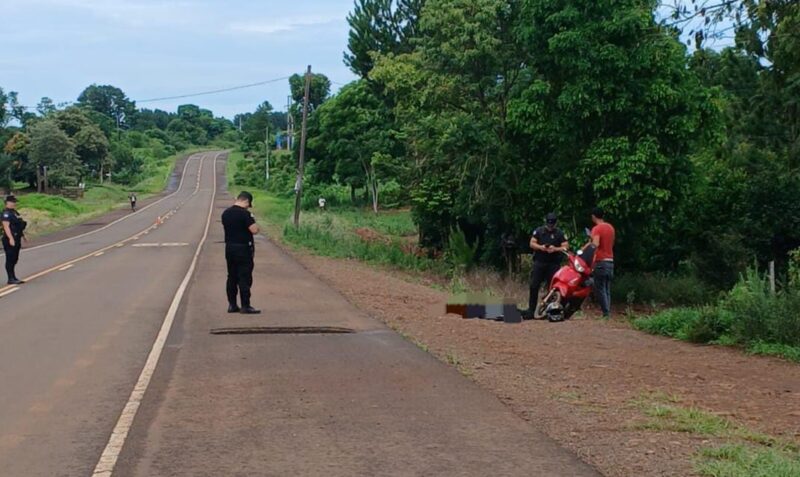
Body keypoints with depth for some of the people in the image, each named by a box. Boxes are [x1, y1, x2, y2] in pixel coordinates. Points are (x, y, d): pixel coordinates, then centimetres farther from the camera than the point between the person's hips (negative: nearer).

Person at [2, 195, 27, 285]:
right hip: (10, 240, -10)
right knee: (10, 259, -6)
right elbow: (6, 226, -21)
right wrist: (11, 238, -27)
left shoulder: (14, 212, 16)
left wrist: (23, 235, 24)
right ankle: (11, 279, -4)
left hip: (16, 239, 10)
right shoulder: (6, 213, -14)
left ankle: (13, 278, 19)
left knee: (14, 259, 13)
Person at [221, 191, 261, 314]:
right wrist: (253, 220, -1)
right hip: (243, 249, -7)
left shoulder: (226, 213, 8)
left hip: (229, 247, 7)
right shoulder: (244, 213, -17)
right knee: (245, 278, -3)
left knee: (232, 277, 13)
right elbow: (254, 230, -21)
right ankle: (245, 306, -2)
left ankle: (232, 305, 17)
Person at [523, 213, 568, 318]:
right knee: (534, 286, -4)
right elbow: (532, 243, 6)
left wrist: (555, 249, -19)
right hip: (539, 262, 1)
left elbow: (566, 246, -2)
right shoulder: (538, 231, 9)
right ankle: (531, 310, 0)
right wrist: (540, 247, -14)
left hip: (553, 264, -1)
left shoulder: (560, 233, 4)